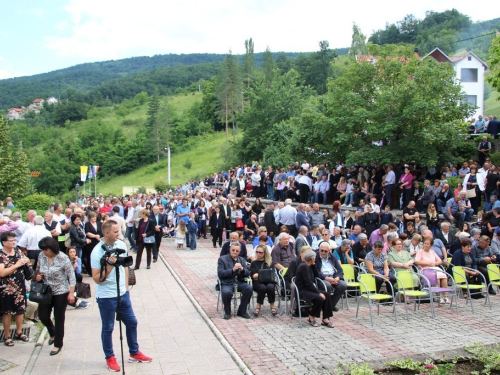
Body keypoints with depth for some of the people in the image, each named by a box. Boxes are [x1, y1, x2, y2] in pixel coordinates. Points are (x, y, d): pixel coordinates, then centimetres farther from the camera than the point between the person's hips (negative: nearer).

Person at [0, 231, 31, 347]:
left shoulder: (17, 251, 3)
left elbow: (26, 262, 18)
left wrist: (26, 261, -6)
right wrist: (16, 265, -25)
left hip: (20, 286, 6)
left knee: (20, 310, 13)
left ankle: (19, 333, 28)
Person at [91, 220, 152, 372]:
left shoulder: (121, 245, -2)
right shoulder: (97, 252, -18)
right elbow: (97, 279, -17)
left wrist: (126, 286, 12)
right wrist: (110, 265, -28)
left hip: (123, 293, 6)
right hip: (106, 296, -6)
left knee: (132, 322, 15)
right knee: (108, 328, 8)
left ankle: (134, 353, 32)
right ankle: (110, 358, 26)